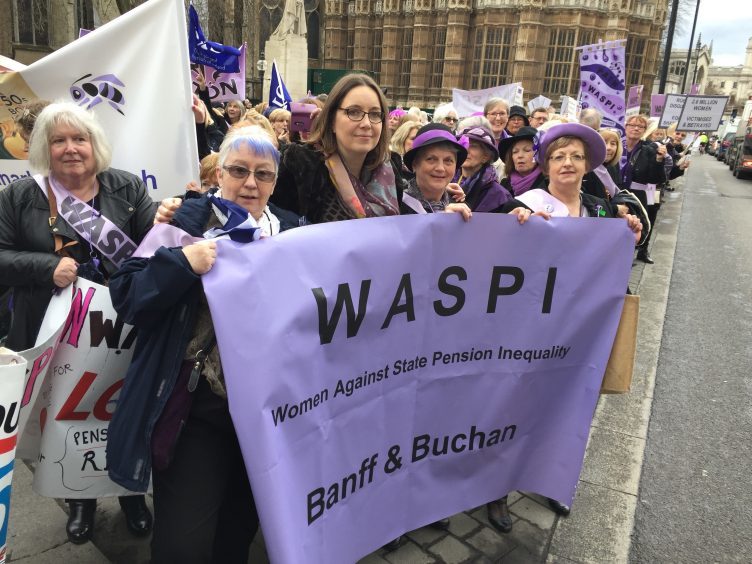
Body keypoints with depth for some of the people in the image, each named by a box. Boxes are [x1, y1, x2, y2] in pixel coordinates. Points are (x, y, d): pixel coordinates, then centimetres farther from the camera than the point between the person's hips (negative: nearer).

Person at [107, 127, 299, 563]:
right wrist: (181, 262, -24)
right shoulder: (186, 219, -4)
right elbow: (127, 298, -10)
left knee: (241, 529, 22)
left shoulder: (294, 232, 6)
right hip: (199, 406, -3)